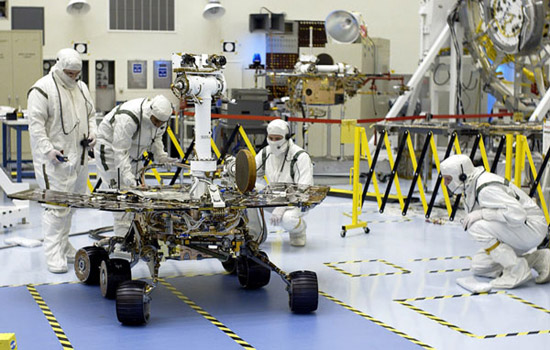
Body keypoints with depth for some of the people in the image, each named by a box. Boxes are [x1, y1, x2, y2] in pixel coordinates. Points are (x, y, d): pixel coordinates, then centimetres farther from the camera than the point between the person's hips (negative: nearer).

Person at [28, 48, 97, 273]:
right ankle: (53, 255, -6)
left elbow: (90, 114, 25)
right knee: (56, 206, -10)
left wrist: (91, 134, 6)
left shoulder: (81, 88, 14)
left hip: (78, 157, 8)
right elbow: (36, 124, -14)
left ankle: (64, 246, 28)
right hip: (54, 159, -8)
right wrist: (48, 150, -21)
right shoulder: (42, 89, -10)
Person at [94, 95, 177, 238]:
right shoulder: (128, 118, -39)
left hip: (134, 151, 8)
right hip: (110, 146, -8)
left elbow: (156, 138, 6)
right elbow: (120, 151, -37)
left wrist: (161, 156, -8)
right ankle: (123, 236, -9)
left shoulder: (160, 118, -14)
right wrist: (126, 174, -44)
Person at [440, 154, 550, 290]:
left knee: (477, 226, -27)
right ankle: (536, 259, 9)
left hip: (532, 228, -10)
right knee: (479, 265, 8)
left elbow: (517, 214, -33)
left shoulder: (485, 188, -25)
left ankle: (517, 270, -16)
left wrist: (481, 213, -28)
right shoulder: (470, 187, 6)